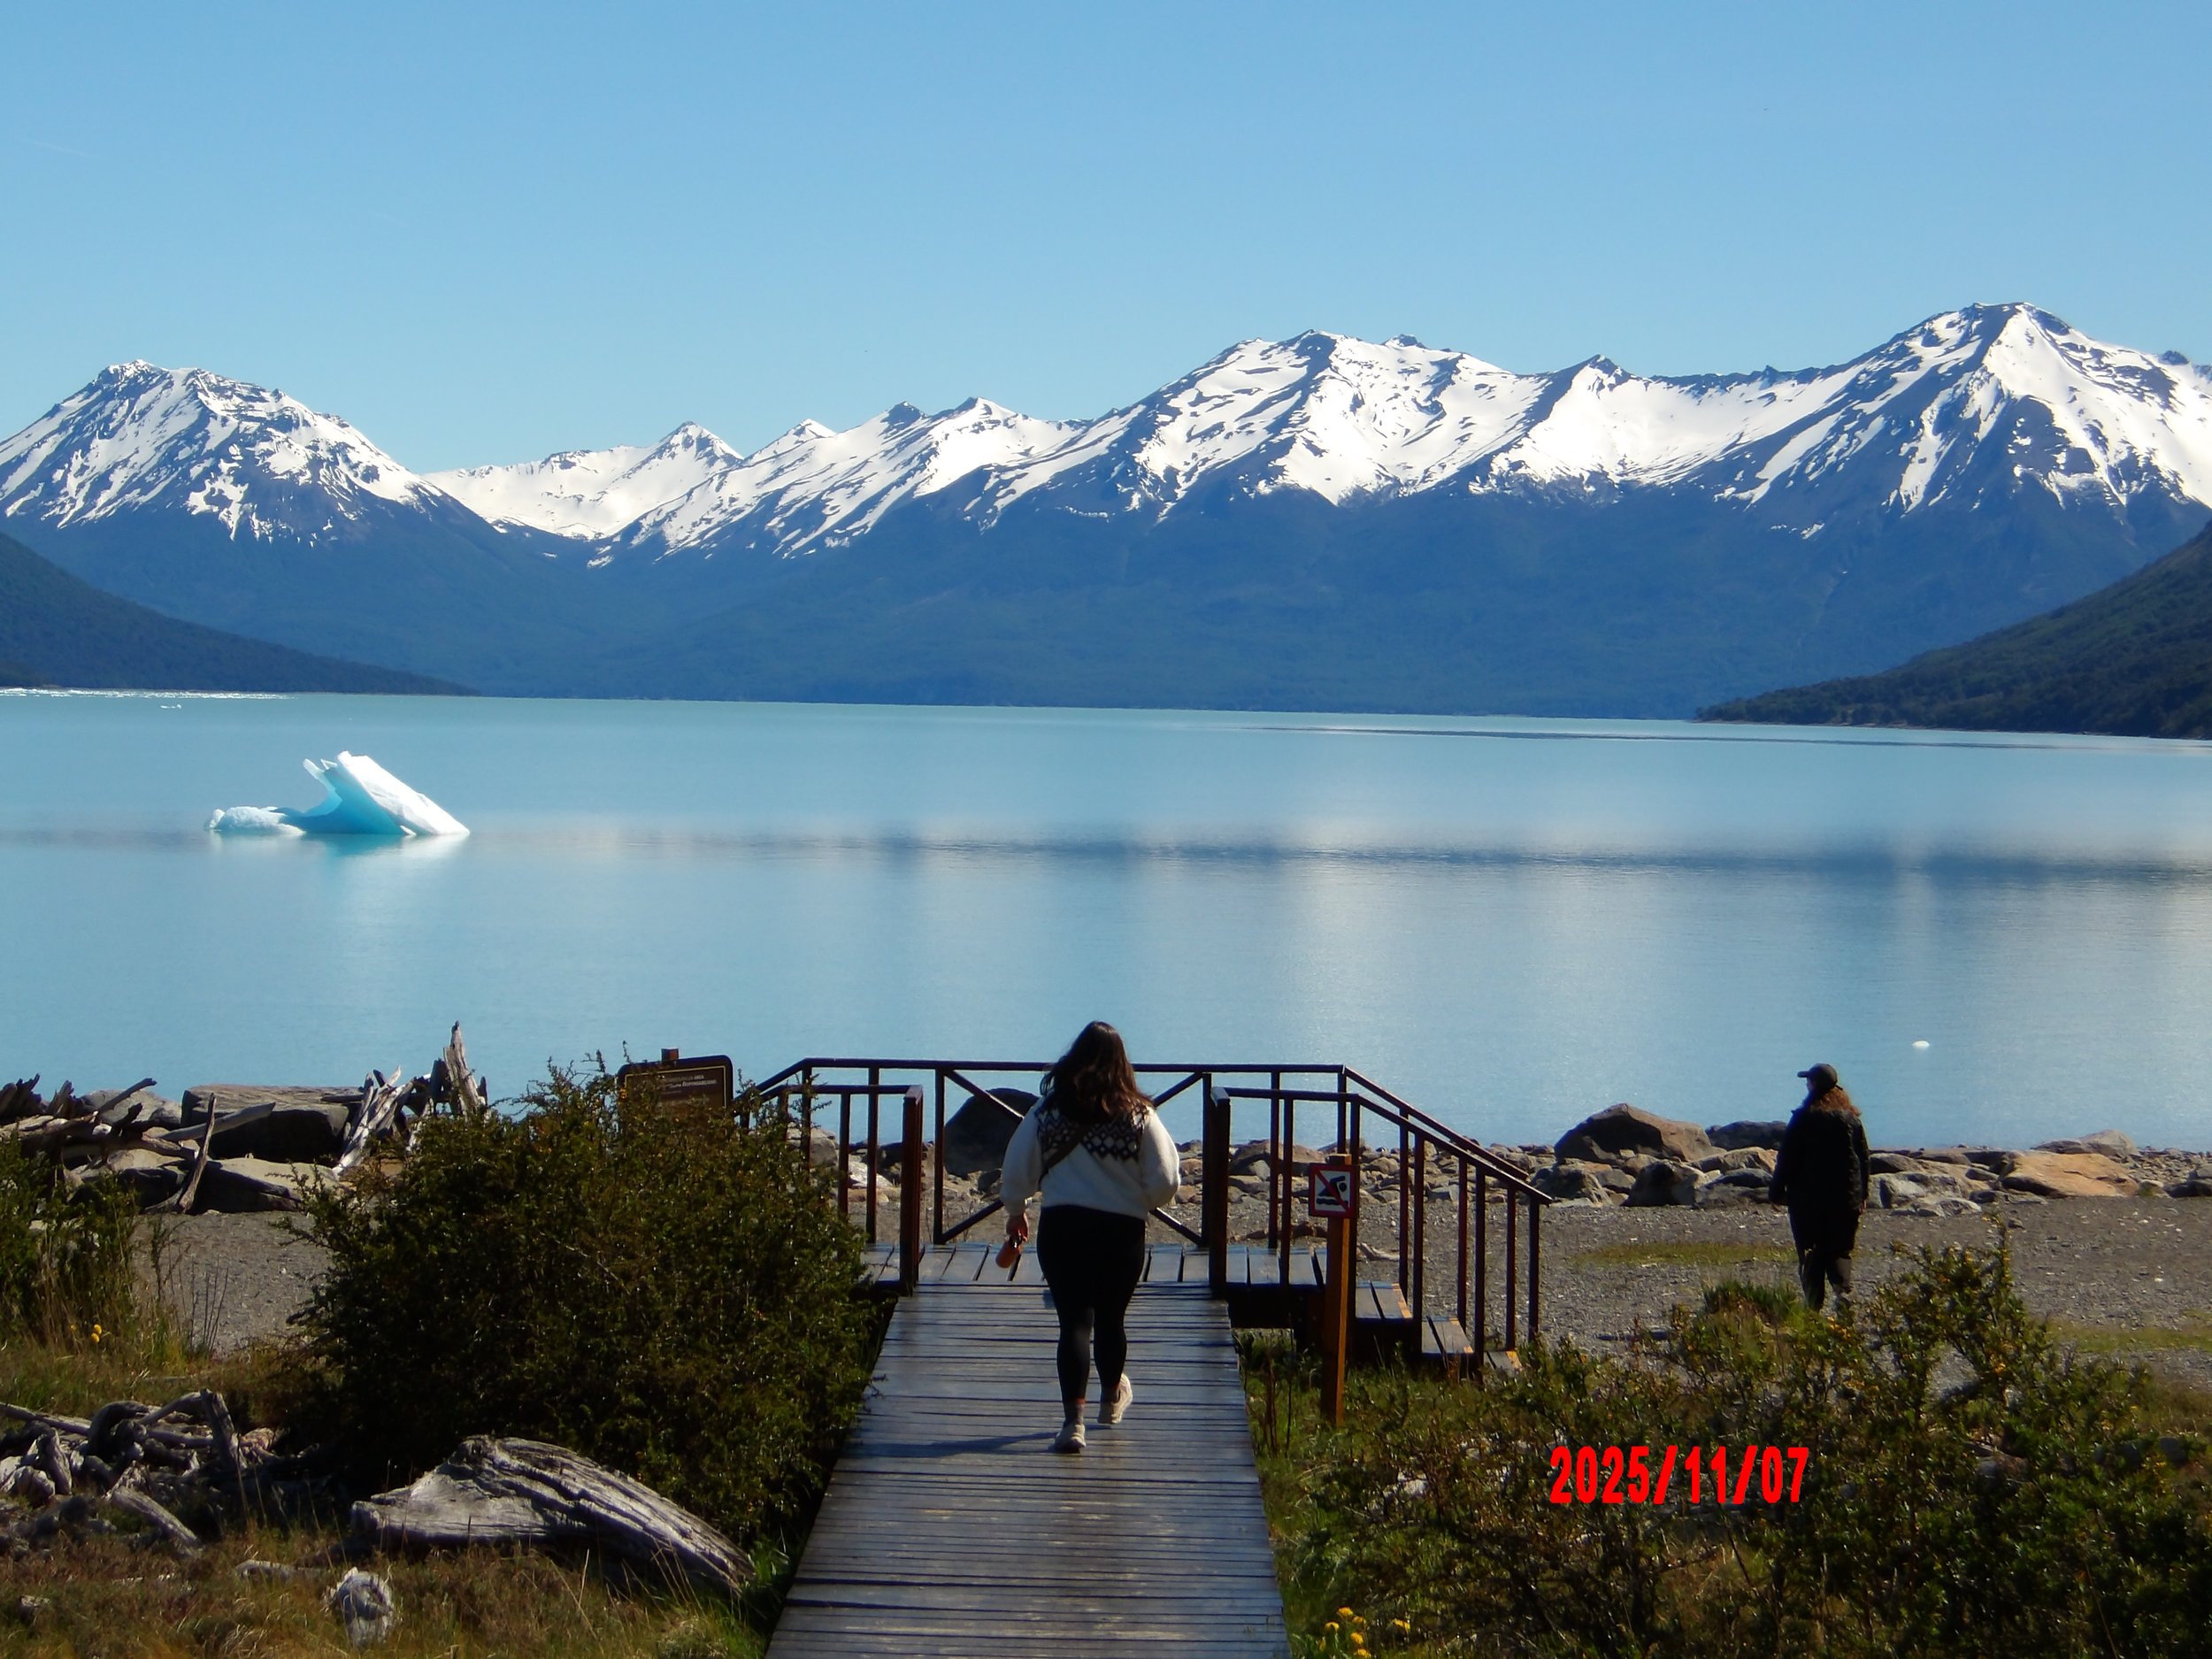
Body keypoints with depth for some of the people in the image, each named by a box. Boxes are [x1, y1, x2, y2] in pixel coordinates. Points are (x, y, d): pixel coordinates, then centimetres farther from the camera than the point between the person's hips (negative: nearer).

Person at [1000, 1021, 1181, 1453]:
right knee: (1110, 1318, 19)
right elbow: (1165, 1183, -4)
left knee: (1074, 1321, -1)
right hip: (1123, 1232, 1)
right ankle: (1112, 1398, 41)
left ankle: (1073, 1420, -13)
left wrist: (1015, 1214, 21)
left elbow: (1017, 1171, 3)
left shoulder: (1049, 1109, -3)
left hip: (1061, 1227, -1)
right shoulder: (1138, 1116, -5)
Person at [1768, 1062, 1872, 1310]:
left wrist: (1777, 1191, 2)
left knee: (1811, 1253, 3)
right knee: (1839, 1250, 9)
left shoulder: (1804, 1118, -7)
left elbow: (1787, 1158, -7)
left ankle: (1814, 1304, 1)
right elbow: (1863, 1158, 11)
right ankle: (1844, 1288, -15)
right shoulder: (1852, 1118, 6)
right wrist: (1862, 1194, 19)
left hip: (1809, 1198, -4)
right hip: (1846, 1197, 4)